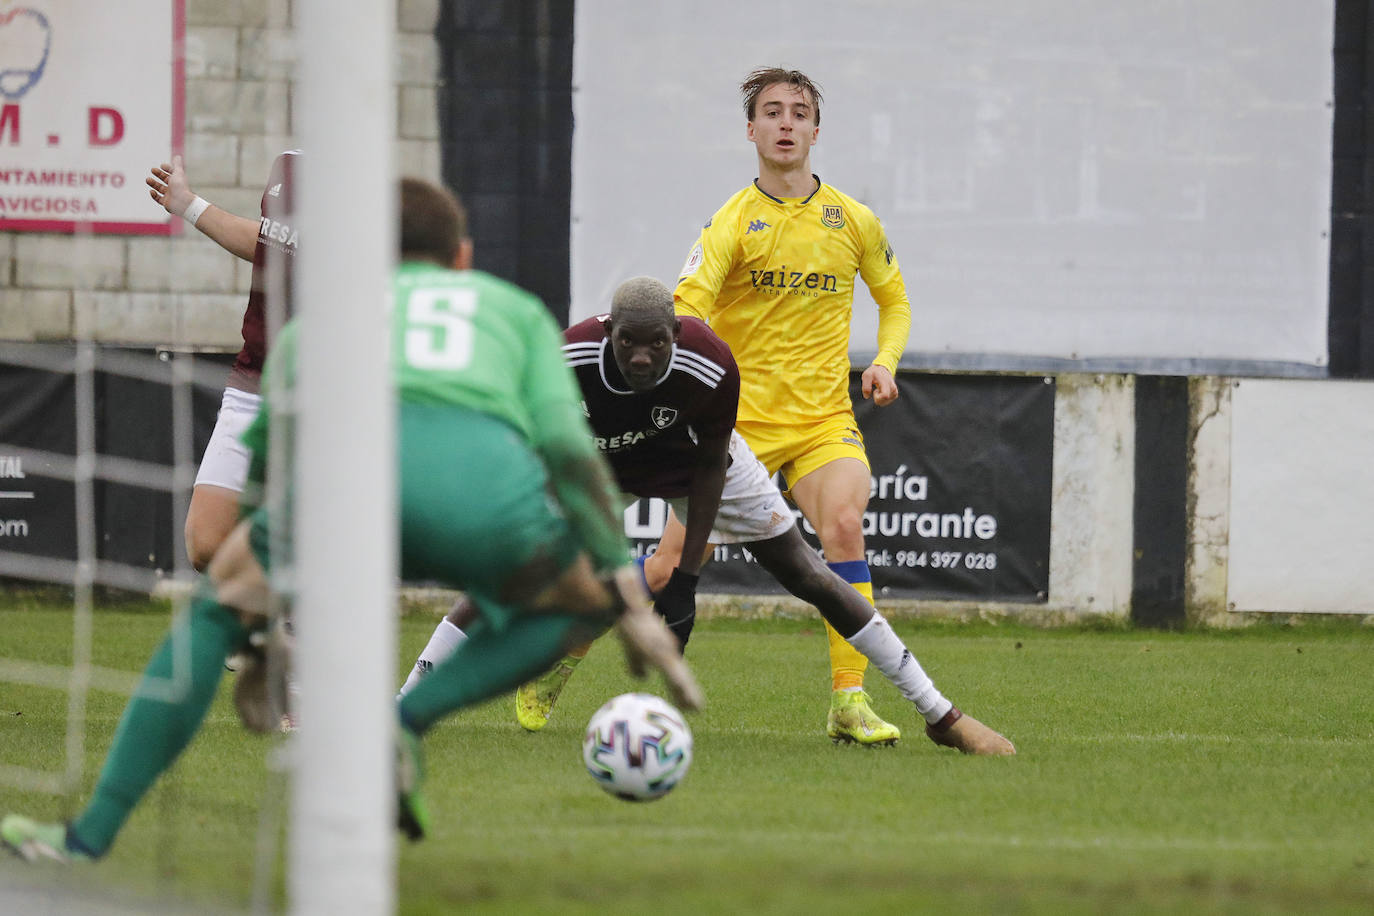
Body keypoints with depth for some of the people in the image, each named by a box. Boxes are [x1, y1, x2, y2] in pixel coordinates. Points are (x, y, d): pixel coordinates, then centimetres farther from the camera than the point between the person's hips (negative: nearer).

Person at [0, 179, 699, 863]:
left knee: (214, 609, 27)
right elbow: (568, 447, 19)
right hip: (487, 481, -1)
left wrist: (259, 650, 54)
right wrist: (633, 602, 18)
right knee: (585, 600, 29)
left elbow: (255, 469, 45)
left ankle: (90, 836, 22)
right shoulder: (515, 308, 36)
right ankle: (409, 720, 8)